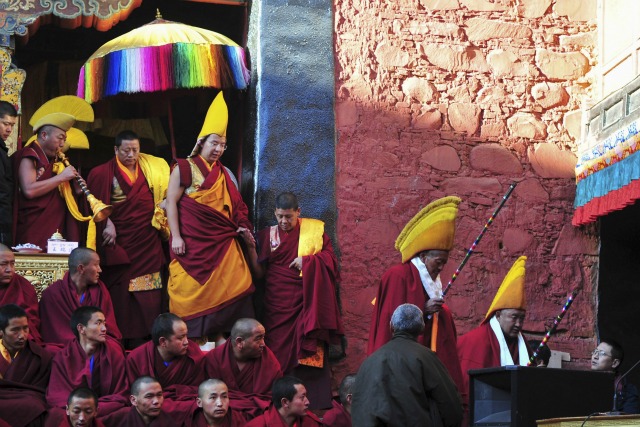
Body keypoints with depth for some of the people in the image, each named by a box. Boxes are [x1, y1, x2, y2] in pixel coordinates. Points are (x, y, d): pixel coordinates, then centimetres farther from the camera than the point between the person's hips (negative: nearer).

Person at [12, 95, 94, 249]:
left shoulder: (53, 161, 20)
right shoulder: (28, 157, -5)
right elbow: (29, 190, -21)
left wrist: (76, 190, 6)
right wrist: (61, 177, -14)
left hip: (54, 233, 8)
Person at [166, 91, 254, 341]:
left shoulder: (225, 173, 17)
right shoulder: (185, 168, 0)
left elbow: (235, 205, 22)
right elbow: (171, 202, -6)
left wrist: (242, 227, 5)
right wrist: (175, 237, -13)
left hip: (223, 244, 6)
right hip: (194, 245, -6)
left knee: (229, 293, -3)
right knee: (194, 293, -6)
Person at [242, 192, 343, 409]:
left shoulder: (315, 229, 7)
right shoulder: (267, 235, 10)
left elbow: (331, 257, 5)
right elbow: (259, 273, 7)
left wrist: (308, 260, -10)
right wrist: (251, 247, -6)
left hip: (307, 299, -1)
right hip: (278, 303, 1)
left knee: (311, 351, -9)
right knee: (280, 352, -3)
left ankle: (315, 402, -8)